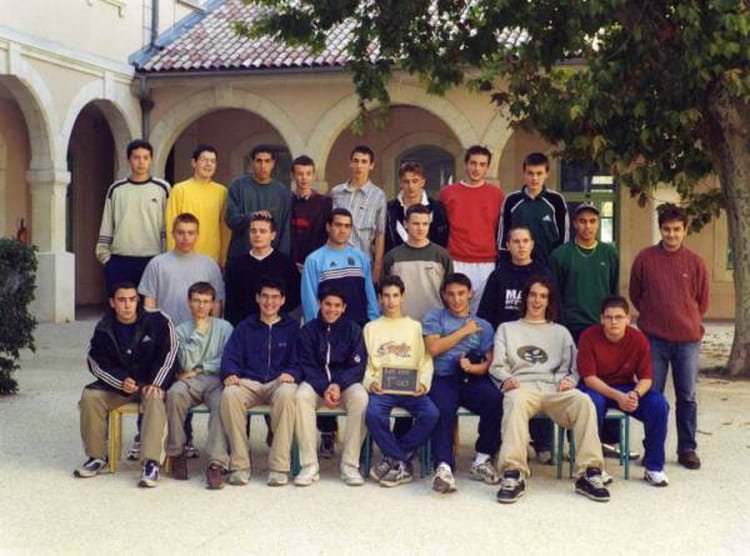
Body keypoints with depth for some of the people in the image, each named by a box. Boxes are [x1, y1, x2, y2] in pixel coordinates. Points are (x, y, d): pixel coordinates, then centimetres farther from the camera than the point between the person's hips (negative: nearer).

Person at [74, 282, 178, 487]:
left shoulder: (158, 321, -9)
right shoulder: (104, 329, -1)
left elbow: (169, 354, -10)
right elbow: (96, 363, 0)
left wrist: (156, 384, -20)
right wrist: (121, 382, -16)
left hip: (150, 383, -3)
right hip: (116, 383, 4)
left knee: (154, 399, -36)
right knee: (90, 396, -21)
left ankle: (151, 462, -42)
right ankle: (97, 458, -8)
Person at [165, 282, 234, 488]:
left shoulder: (224, 327, 14)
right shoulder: (181, 330, 15)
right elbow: (187, 363, -2)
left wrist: (199, 368, -2)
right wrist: (199, 332, 0)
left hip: (215, 380, -1)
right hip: (190, 381, 1)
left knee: (221, 403, -35)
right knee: (174, 393, -34)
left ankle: (217, 463, -41)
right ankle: (177, 453, -18)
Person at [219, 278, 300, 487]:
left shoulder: (292, 327, 17)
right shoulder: (244, 328, 21)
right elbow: (230, 357, 10)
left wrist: (290, 373, -15)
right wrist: (230, 373, -13)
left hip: (279, 382, -1)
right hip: (248, 382, 1)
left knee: (286, 394, -39)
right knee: (229, 394, -34)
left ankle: (279, 466, -33)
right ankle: (239, 464, -27)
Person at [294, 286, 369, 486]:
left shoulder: (353, 329, 5)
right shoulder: (308, 330, 5)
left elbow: (357, 365, -1)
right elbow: (307, 365, -1)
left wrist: (338, 386, -19)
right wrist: (324, 389, -19)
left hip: (346, 382, 0)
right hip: (316, 383, 0)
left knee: (360, 397, -34)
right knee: (302, 395, -33)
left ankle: (350, 465, -28)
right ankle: (309, 465, -31)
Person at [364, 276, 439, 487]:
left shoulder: (415, 327, 16)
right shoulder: (371, 328, 17)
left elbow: (426, 361, 9)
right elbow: (364, 363, 10)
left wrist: (423, 383, -9)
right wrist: (370, 383, -9)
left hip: (410, 389, 0)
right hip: (381, 388, 0)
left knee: (431, 414, -29)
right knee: (373, 414, -33)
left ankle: (393, 459, -13)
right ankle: (403, 464, -16)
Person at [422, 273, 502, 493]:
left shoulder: (483, 326, 24)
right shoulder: (434, 318, 19)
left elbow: (489, 362, 12)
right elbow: (433, 348, 2)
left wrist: (472, 367, -10)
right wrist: (464, 331, 5)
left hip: (473, 379, 2)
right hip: (443, 378, -2)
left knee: (496, 401, -29)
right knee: (442, 411, -34)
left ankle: (482, 460, -15)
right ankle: (444, 467, -45)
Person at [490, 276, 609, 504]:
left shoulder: (561, 332, 33)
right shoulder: (507, 329, 29)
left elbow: (571, 366, 22)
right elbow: (497, 365, 16)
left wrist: (568, 380, -2)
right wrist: (506, 379, -8)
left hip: (554, 388, 2)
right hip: (521, 386, -1)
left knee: (583, 401, -33)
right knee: (516, 402, -41)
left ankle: (588, 473, -35)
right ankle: (513, 475, -48)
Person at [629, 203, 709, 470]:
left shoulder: (696, 262, 1)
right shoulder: (645, 258, -1)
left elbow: (702, 302, 12)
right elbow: (635, 295, 10)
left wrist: (687, 321, 12)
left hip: (687, 339, 1)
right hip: (654, 338, -1)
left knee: (687, 397, 7)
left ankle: (687, 449, 17)